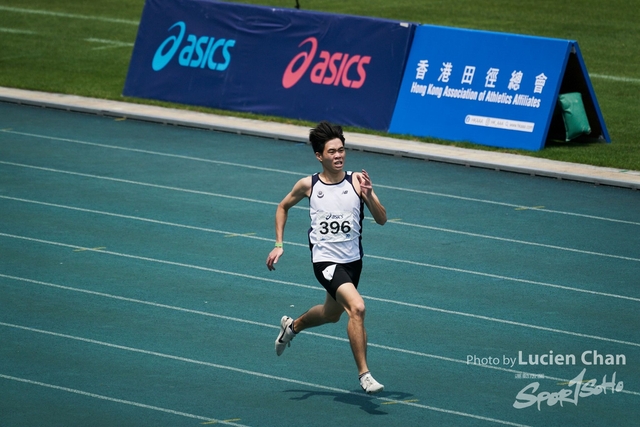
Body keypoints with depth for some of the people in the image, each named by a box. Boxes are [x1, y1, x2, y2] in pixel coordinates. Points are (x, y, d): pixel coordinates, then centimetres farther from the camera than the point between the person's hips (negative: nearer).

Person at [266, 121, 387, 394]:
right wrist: (279, 245, 6)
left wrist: (368, 196, -27)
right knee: (357, 307, -26)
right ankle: (364, 374, -18)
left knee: (331, 314, 25)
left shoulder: (357, 181, -6)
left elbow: (381, 220, -9)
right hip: (326, 261, -4)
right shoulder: (308, 185, -5)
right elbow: (283, 207, 14)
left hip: (353, 260, 4)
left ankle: (292, 326, 58)